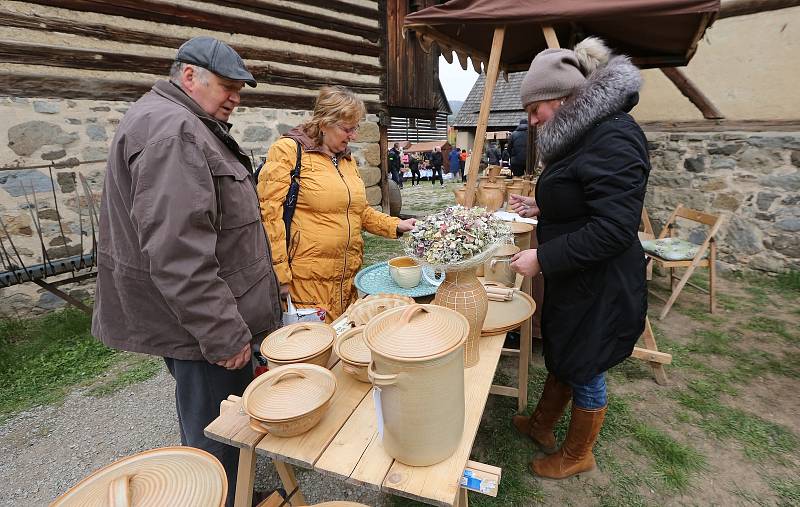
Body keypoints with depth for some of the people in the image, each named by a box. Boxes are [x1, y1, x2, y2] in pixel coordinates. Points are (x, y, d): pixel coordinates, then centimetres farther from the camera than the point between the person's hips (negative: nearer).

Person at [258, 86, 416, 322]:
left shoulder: (347, 158, 16)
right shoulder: (289, 150, -7)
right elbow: (270, 212, -12)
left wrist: (396, 225, 9)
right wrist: (281, 274, -15)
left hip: (349, 276, 7)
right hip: (307, 280, -6)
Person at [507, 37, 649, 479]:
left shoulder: (612, 139, -23)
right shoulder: (584, 136, 8)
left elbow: (613, 230, -28)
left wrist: (542, 258, -25)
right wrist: (542, 208, 8)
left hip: (600, 290, -9)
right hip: (572, 281, 9)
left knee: (584, 372, 11)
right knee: (560, 356, 24)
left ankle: (577, 456, 37)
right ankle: (540, 425, 46)